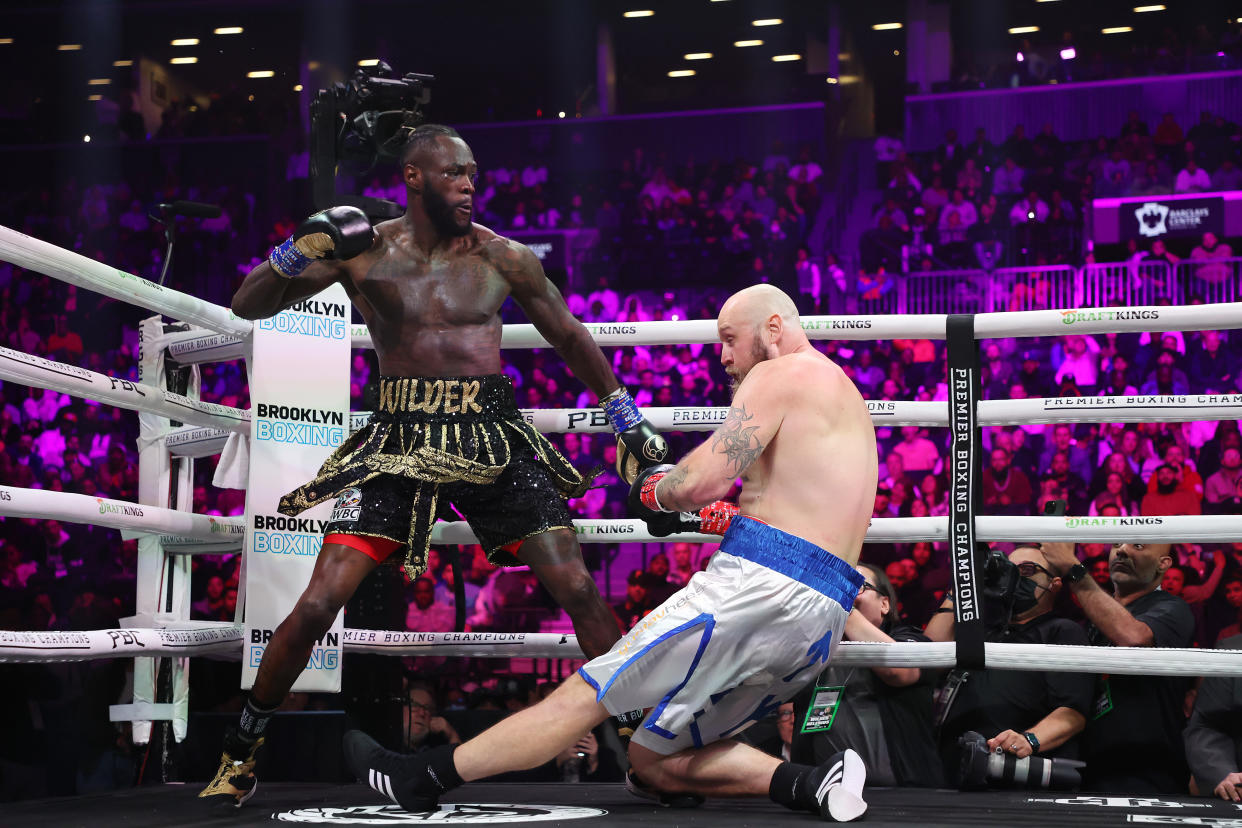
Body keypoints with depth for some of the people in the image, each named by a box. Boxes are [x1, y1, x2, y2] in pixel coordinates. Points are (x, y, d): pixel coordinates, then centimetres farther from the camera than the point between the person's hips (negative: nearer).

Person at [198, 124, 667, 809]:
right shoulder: (364, 251, 1)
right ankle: (241, 750, 9)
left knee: (578, 591, -6)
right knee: (318, 604, -9)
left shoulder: (503, 257, 5)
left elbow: (569, 337, 19)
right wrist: (297, 254, -18)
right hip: (401, 438, -1)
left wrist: (625, 415, 20)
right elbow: (248, 306, 0)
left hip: (493, 438, 2)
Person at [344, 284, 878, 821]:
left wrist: (657, 492, 7)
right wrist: (708, 517, 21)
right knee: (653, 761, 11)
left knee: (583, 694, -3)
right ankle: (810, 784, -3)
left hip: (762, 587, -9)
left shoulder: (779, 376, -3)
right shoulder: (845, 395, 28)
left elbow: (704, 479, -15)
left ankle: (420, 778, 3)